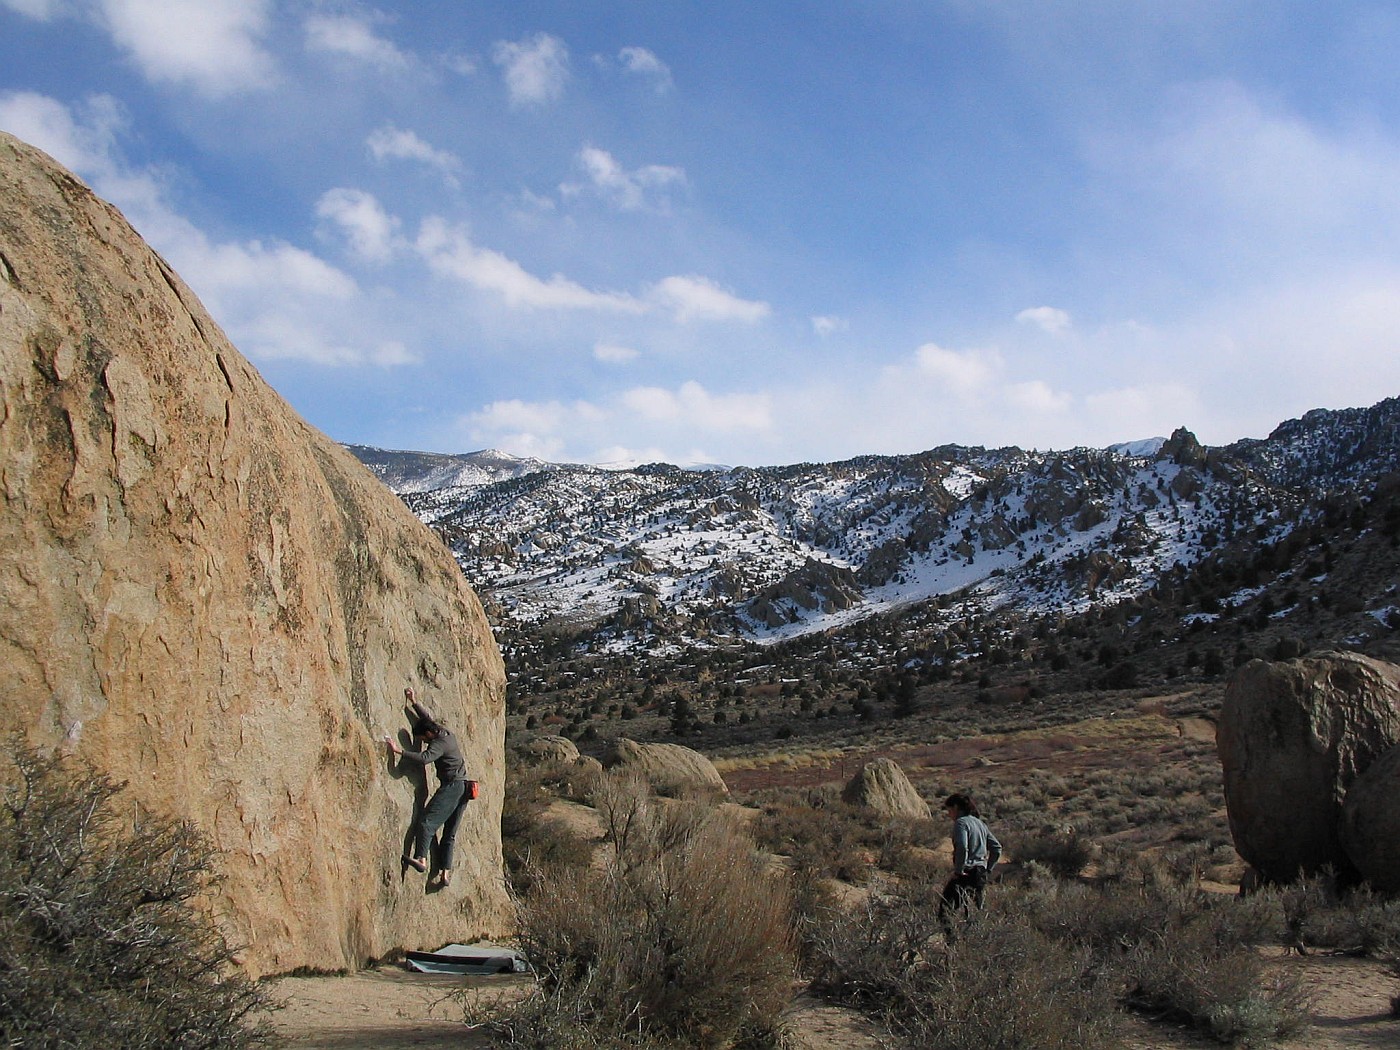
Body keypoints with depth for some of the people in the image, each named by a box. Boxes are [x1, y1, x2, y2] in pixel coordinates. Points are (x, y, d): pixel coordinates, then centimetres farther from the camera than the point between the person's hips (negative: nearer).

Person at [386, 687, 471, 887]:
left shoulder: (439, 743, -12)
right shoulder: (446, 733, 14)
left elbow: (424, 758, -30)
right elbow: (428, 719, 29)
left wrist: (399, 751, -32)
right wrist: (413, 702, 27)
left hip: (451, 786, -10)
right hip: (462, 787, 10)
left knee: (426, 822, -18)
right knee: (449, 833, 9)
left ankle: (421, 859, -32)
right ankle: (446, 873, 7)